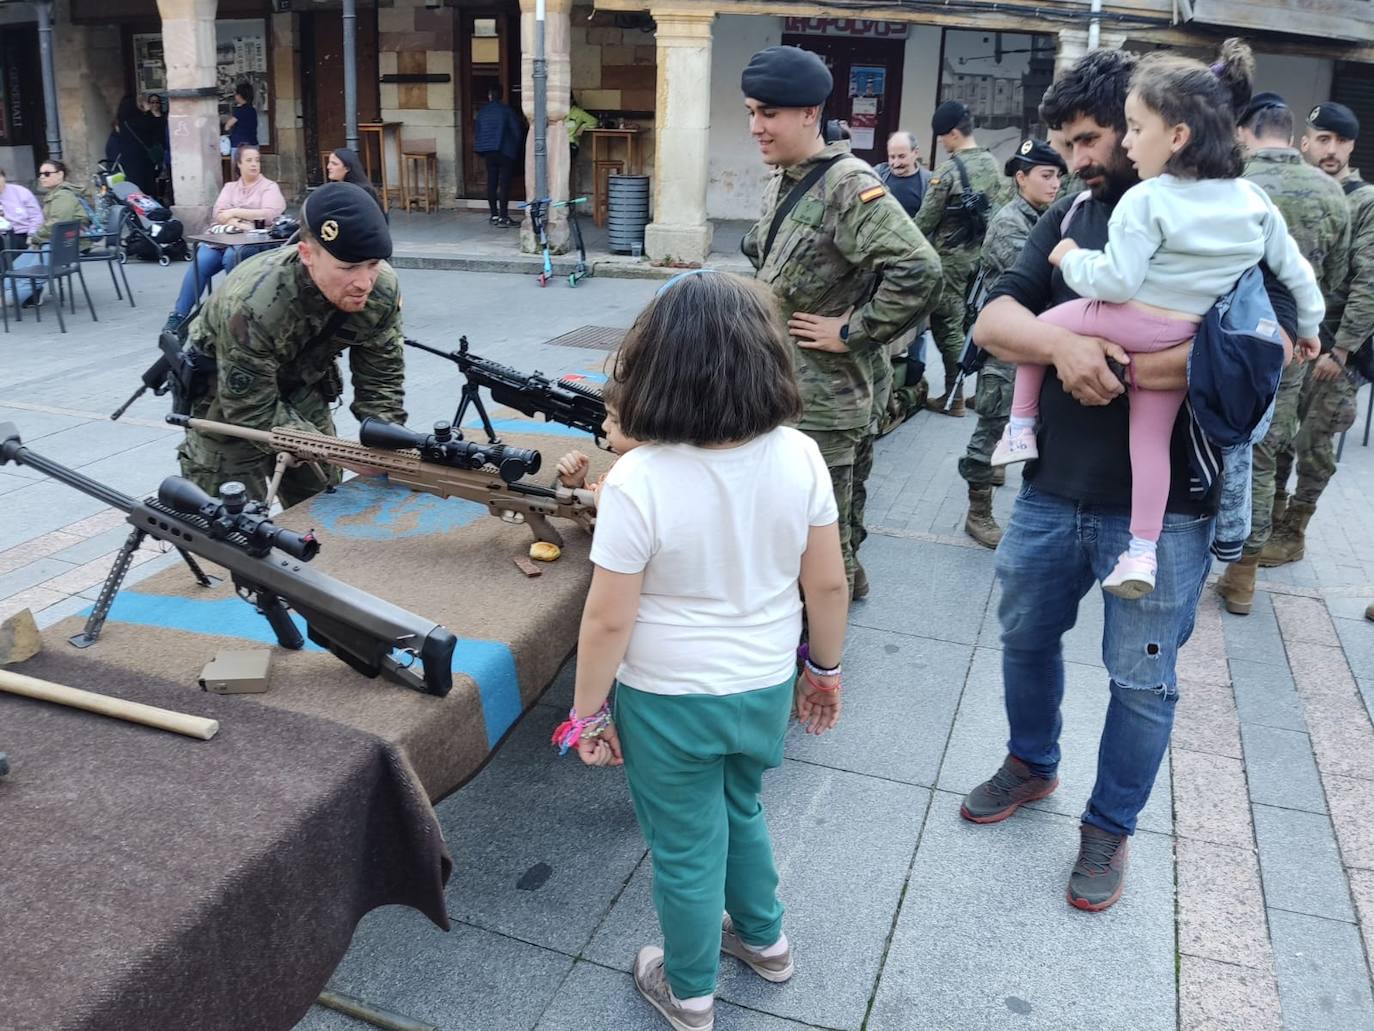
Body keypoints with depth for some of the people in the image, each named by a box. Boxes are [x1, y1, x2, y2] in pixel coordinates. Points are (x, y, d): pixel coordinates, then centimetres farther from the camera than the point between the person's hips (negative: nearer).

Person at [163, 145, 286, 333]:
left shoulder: (269, 187, 10)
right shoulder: (229, 186, 23)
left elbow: (269, 214, -9)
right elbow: (218, 215, 7)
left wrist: (235, 212, -6)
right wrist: (236, 223, -14)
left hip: (252, 241, -4)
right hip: (222, 238, 4)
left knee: (231, 257, -36)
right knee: (199, 263, -23)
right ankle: (179, 315, -20)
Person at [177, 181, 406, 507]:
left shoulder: (382, 289, -23)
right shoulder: (252, 305, -38)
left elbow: (381, 378, -11)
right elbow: (252, 411, -29)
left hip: (301, 390, 5)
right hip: (227, 402, -4)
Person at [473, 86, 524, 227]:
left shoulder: (482, 111, 7)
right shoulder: (506, 109, -6)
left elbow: (477, 133, 13)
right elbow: (517, 130, -4)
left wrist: (481, 151, 23)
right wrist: (516, 148, 12)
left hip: (488, 152, 4)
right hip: (505, 152, -4)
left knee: (491, 183, 10)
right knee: (504, 184, -7)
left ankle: (494, 216, 12)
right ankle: (503, 217, -13)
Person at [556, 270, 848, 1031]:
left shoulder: (638, 480, -26)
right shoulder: (799, 458, -14)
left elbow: (608, 621, -20)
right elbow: (829, 583, -5)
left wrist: (586, 712, -5)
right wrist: (825, 666, 12)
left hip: (668, 703, -4)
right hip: (765, 687, 4)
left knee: (685, 849, 18)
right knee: (740, 810, 31)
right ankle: (763, 939, 53)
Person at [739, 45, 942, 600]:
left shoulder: (849, 185, -19)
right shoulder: (784, 182, 9)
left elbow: (919, 270, -29)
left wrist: (853, 332, -22)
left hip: (824, 394, -9)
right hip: (782, 386, 9)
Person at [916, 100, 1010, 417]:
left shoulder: (948, 171, -15)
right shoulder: (992, 164, 5)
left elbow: (926, 219, -12)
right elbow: (1001, 209, 10)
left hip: (951, 258, -7)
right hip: (984, 255, 7)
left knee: (948, 324, 1)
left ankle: (953, 397, 5)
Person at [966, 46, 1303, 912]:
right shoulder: (1072, 216, 7)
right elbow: (992, 321, -3)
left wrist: (1114, 366, -24)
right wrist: (1063, 343, -25)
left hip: (1163, 506, -5)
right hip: (1053, 490, 5)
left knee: (1142, 680, 8)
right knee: (1026, 638, 20)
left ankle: (1111, 827, 30)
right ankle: (1032, 766, 45)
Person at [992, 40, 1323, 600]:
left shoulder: (1145, 200, -15)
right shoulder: (1254, 201, 5)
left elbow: (1116, 280, -20)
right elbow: (1296, 272, 11)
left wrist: (1071, 259, -2)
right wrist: (1308, 326, 26)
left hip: (1127, 321, -5)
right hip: (1188, 339, 5)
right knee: (1152, 438, 11)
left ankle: (1020, 428, 22)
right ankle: (1143, 551, 7)